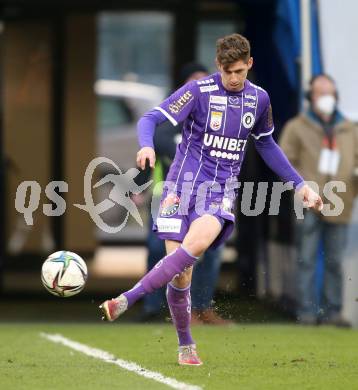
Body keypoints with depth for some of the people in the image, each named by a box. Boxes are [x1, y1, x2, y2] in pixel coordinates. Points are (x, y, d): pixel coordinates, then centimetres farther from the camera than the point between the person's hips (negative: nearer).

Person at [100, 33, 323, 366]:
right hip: (184, 185, -2)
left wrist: (299, 185, 25)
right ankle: (185, 346, 15)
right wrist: (146, 146, -34)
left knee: (198, 241, -31)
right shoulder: (199, 91, -6)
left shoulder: (259, 99, 8)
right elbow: (151, 119, -12)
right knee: (180, 277, -8)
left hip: (222, 189, 2)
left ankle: (126, 301, -32)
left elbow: (266, 145, 25)